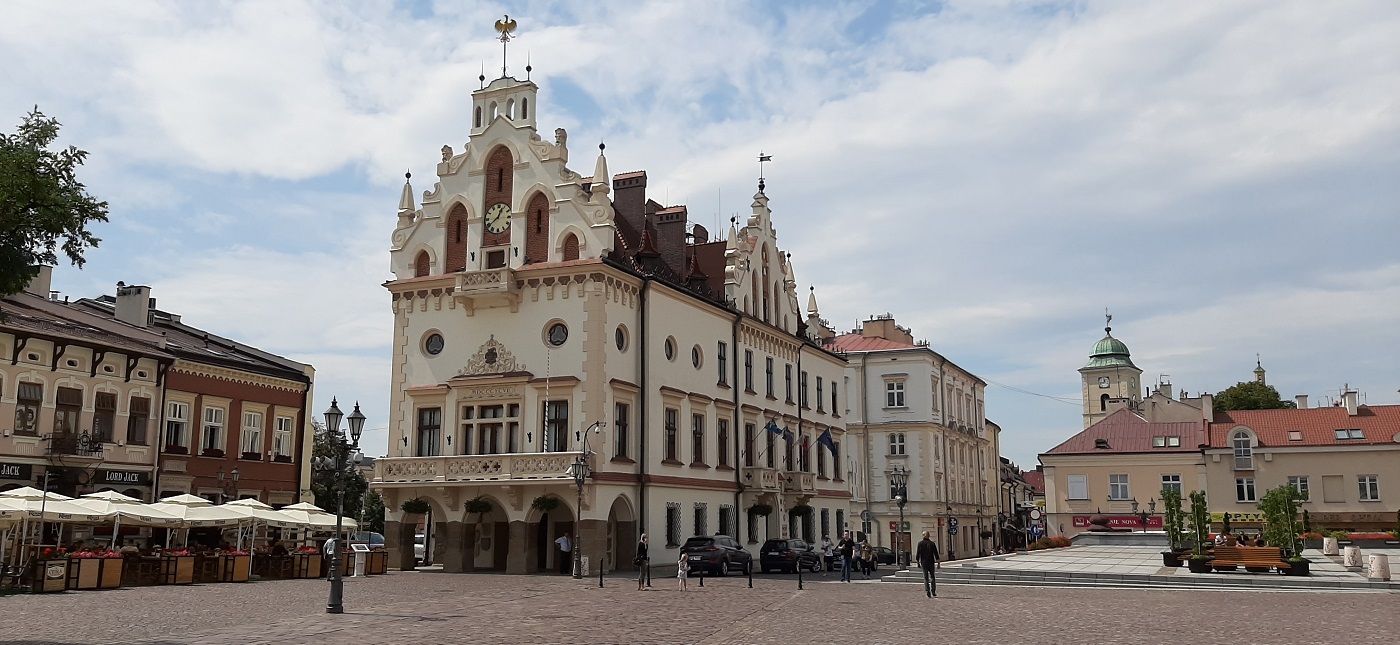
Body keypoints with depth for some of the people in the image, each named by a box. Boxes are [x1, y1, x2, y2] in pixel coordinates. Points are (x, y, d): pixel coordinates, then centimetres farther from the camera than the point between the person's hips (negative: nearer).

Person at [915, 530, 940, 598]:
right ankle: (933, 591, 7)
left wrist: (918, 563, 4)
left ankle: (927, 591, -8)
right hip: (931, 562, 1)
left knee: (926, 578, 4)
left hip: (924, 562, -1)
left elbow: (918, 554, -5)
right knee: (932, 577, 13)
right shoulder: (932, 543, -1)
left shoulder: (920, 543, -3)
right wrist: (938, 563, 1)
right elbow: (936, 554, -3)